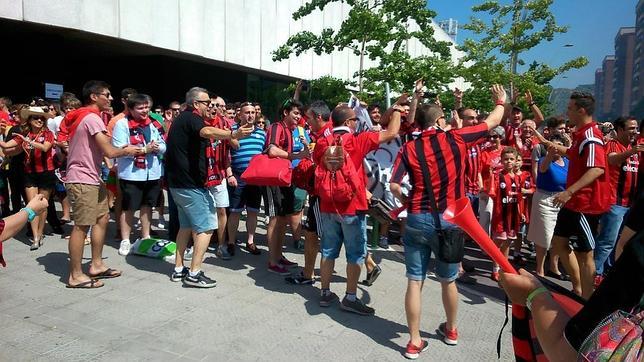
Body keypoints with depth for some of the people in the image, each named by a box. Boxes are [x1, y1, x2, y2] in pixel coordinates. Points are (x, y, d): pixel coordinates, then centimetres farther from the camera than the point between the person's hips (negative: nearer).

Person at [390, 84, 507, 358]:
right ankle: (451, 330, 38)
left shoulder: (409, 148, -1)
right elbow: (493, 122, 11)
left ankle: (414, 342, 12)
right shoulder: (456, 139, -2)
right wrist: (501, 101, 31)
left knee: (414, 282, 6)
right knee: (448, 281, 18)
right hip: (448, 220, 0)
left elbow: (394, 185, -10)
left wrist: (408, 202, 9)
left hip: (417, 220, 0)